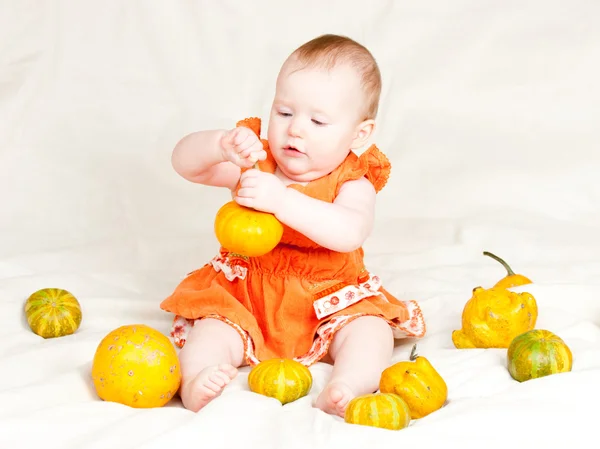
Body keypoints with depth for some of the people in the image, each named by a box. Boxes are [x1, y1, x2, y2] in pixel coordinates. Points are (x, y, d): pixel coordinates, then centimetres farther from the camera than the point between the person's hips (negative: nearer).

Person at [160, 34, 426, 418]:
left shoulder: (352, 183, -12)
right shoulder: (255, 163, -4)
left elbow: (351, 233, -35)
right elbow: (184, 163, -11)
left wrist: (280, 199, -45)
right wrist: (222, 144, -35)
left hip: (330, 304, -1)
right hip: (246, 299, 2)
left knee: (371, 329, -25)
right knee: (212, 330, -23)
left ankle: (345, 390, -44)